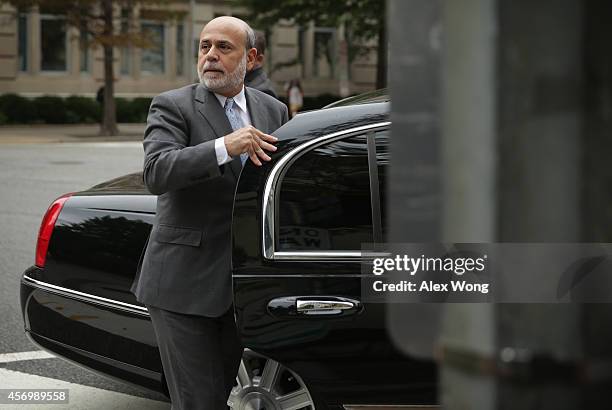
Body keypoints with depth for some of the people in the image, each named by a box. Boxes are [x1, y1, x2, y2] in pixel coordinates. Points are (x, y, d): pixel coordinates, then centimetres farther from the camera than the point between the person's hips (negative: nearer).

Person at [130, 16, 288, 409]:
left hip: (243, 284, 4)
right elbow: (156, 173, -20)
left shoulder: (273, 111, 12)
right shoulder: (172, 106, -4)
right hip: (185, 282, -4)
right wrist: (224, 147, -33)